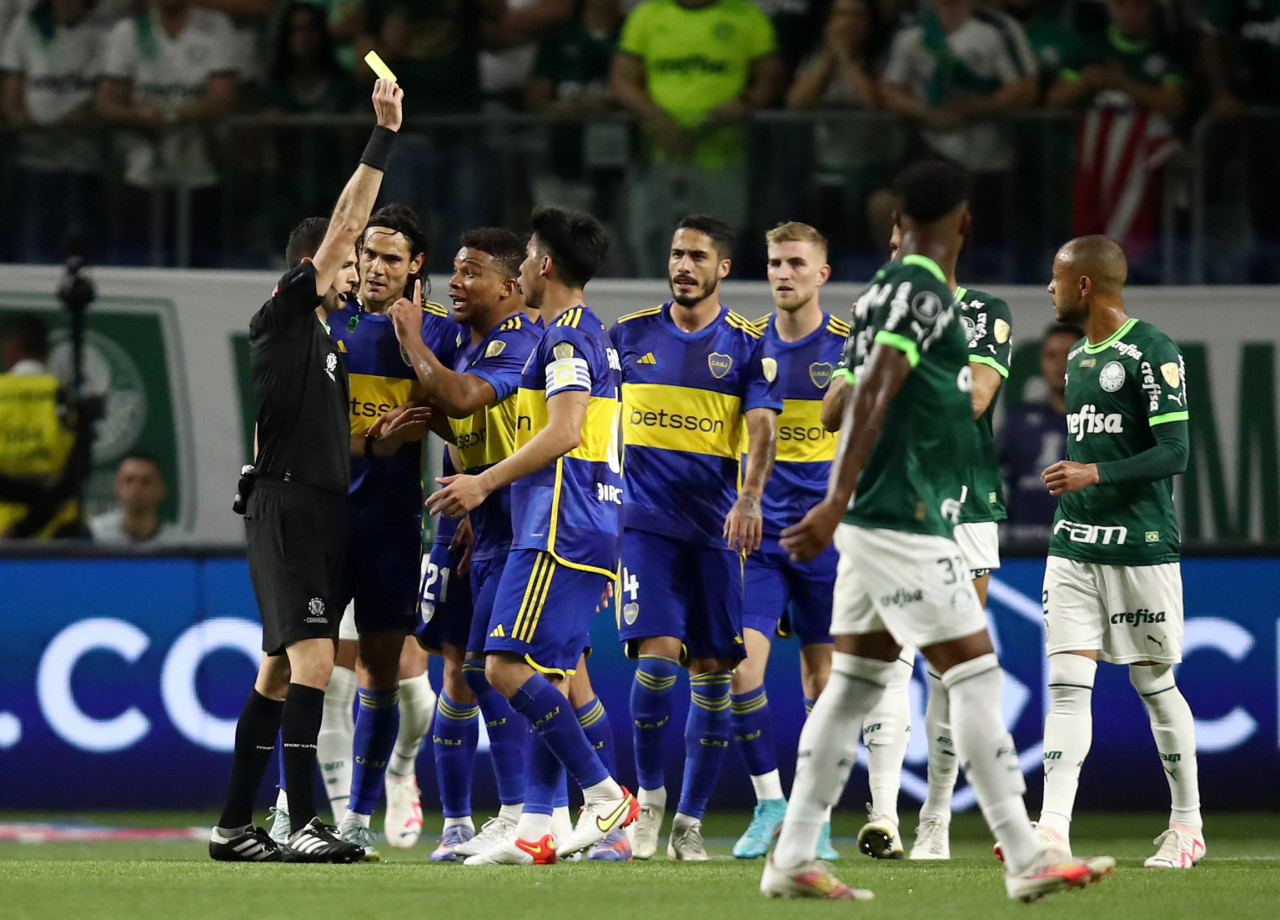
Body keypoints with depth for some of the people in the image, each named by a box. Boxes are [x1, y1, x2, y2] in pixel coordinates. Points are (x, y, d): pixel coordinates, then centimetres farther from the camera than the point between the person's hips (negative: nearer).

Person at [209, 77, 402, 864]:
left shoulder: (323, 337, 19)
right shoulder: (283, 318, -5)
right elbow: (345, 225, -11)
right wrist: (384, 136, -12)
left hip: (322, 512, 9)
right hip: (286, 505, -9)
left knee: (280, 673, 9)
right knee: (311, 660, -18)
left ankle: (236, 827, 13)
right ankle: (303, 826, -23)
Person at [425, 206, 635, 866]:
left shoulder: (566, 335, -9)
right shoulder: (592, 336, 22)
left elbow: (564, 431, -20)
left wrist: (486, 482, -18)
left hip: (561, 528, -10)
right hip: (593, 526, 10)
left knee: (508, 665, -14)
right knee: (548, 674, 7)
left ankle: (605, 794, -14)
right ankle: (534, 830, 3)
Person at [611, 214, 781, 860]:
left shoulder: (747, 345, 3)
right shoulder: (629, 335, 8)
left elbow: (762, 428, -8)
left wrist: (749, 497, -25)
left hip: (716, 529, 0)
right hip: (644, 522, 0)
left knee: (713, 675, 1)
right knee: (657, 655, -16)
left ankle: (689, 819, 12)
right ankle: (649, 793, 2)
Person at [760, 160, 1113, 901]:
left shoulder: (887, 290, 15)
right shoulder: (925, 296, -13)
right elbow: (871, 398, -22)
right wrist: (837, 505, -28)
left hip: (876, 521, 10)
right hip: (906, 524, -10)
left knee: (855, 687, 10)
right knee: (975, 675, -8)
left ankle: (793, 860, 10)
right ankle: (1026, 861, -9)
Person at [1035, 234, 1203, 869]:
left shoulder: (1152, 352, -10)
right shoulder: (1078, 354, 16)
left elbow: (1174, 452, -16)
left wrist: (1095, 474, -23)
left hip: (1141, 548, -7)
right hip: (1074, 547, 7)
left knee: (1154, 684, 3)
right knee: (1067, 683, -5)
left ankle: (1187, 825, 17)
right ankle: (1053, 830, -14)